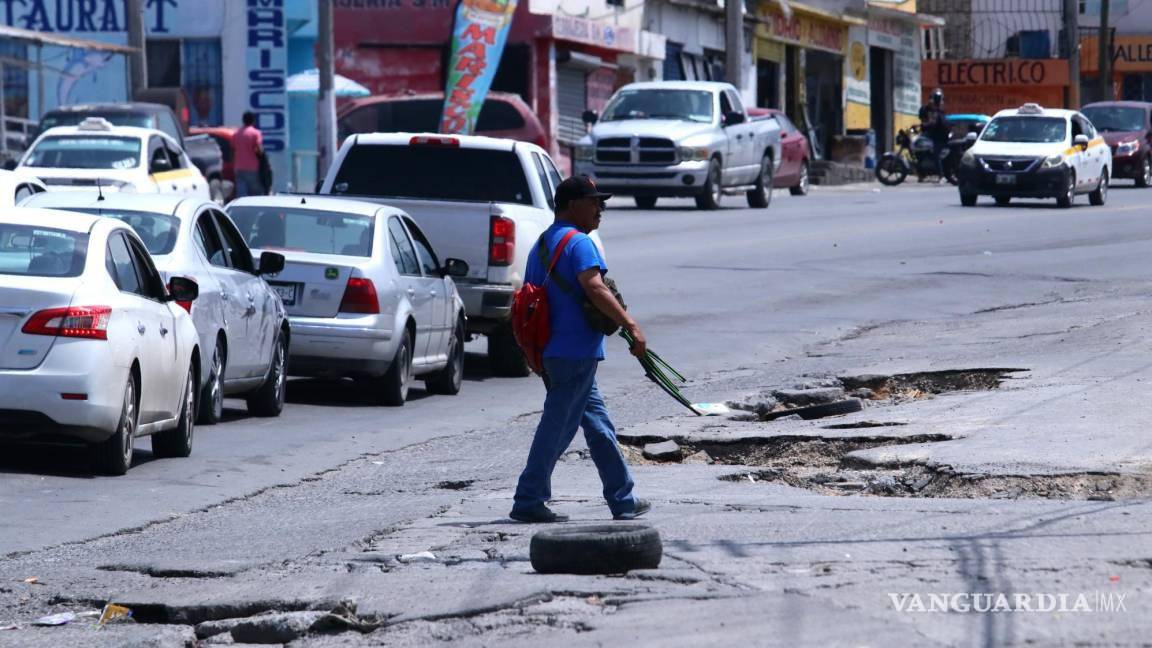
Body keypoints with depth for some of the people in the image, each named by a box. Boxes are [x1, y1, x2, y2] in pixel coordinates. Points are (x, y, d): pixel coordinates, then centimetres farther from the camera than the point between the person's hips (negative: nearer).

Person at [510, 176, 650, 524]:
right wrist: (631, 325, -26)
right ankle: (528, 502, -2)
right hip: (576, 351, -10)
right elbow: (594, 288, -25)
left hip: (553, 350, 10)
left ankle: (623, 501, 17)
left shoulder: (542, 244, 18)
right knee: (557, 428, -5)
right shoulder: (578, 242, -11)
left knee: (598, 425, 13)